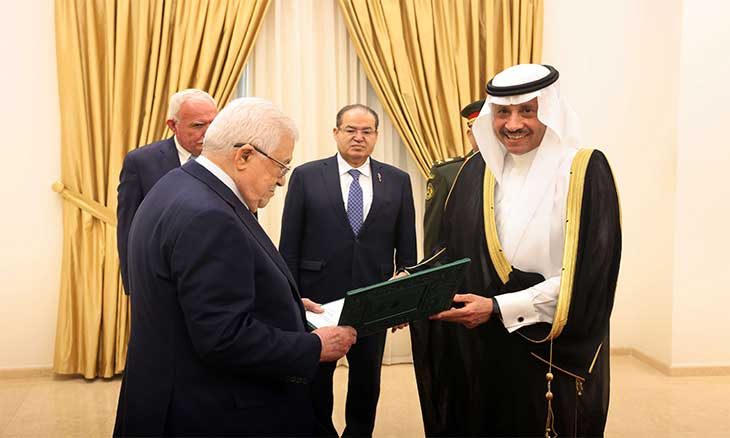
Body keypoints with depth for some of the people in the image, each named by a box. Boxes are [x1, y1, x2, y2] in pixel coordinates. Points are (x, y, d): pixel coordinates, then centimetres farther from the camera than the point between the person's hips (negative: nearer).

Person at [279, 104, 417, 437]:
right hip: (319, 298, -1)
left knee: (367, 382, 15)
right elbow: (289, 245, -2)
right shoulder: (306, 176, -3)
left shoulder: (397, 181, 3)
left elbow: (406, 247, 5)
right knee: (316, 379, 14)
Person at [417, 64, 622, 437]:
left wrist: (498, 309, -18)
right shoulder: (475, 171, 4)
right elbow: (451, 252, 9)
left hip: (552, 357, -4)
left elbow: (583, 278, -16)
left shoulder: (585, 172, -11)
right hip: (476, 352, 4)